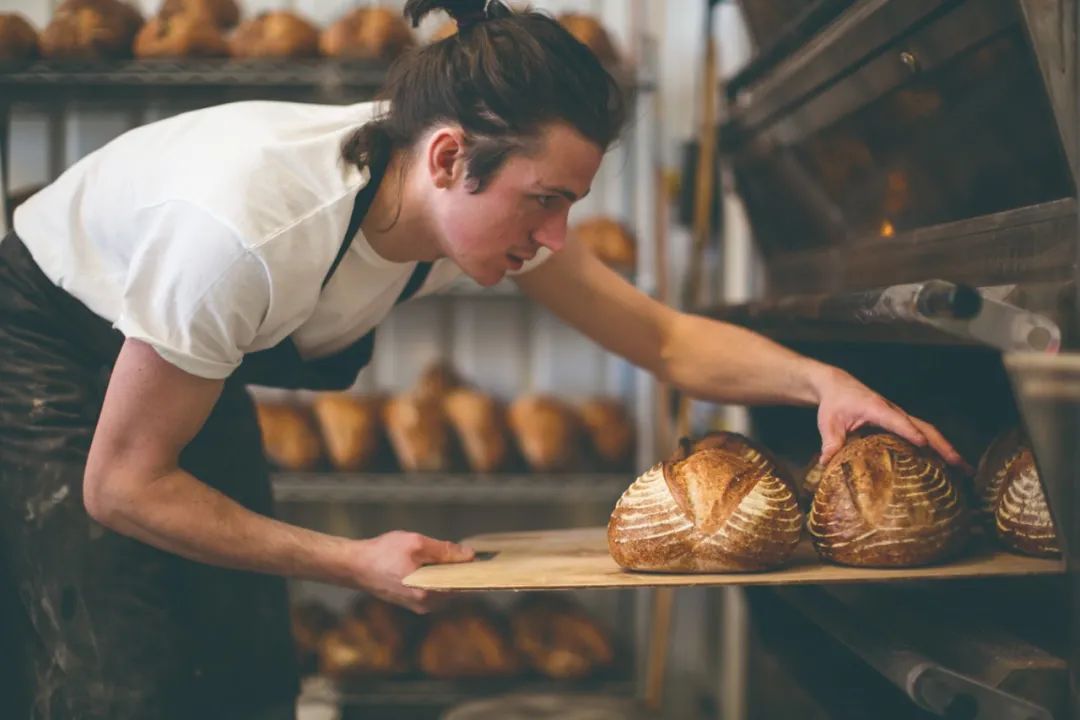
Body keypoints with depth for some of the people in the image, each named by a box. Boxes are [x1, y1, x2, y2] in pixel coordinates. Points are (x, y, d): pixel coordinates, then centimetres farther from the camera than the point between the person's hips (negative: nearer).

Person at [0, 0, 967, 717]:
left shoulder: (487, 204, -21)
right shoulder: (247, 226, -40)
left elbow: (665, 339, -10)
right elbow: (123, 484, -29)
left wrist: (820, 380, -27)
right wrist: (353, 563, -27)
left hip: (185, 366, 6)